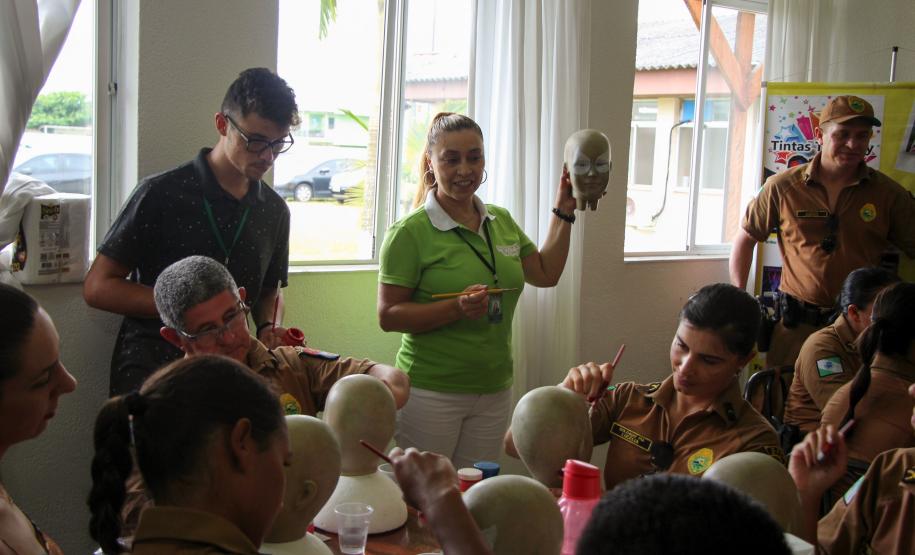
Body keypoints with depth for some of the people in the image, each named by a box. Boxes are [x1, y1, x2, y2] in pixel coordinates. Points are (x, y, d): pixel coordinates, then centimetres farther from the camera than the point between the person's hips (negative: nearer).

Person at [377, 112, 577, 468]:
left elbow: (546, 274, 16)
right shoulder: (411, 232, -11)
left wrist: (564, 212, 9)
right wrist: (457, 308, -25)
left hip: (494, 391, 6)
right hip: (431, 393, -5)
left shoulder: (502, 221, 8)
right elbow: (388, 315, -13)